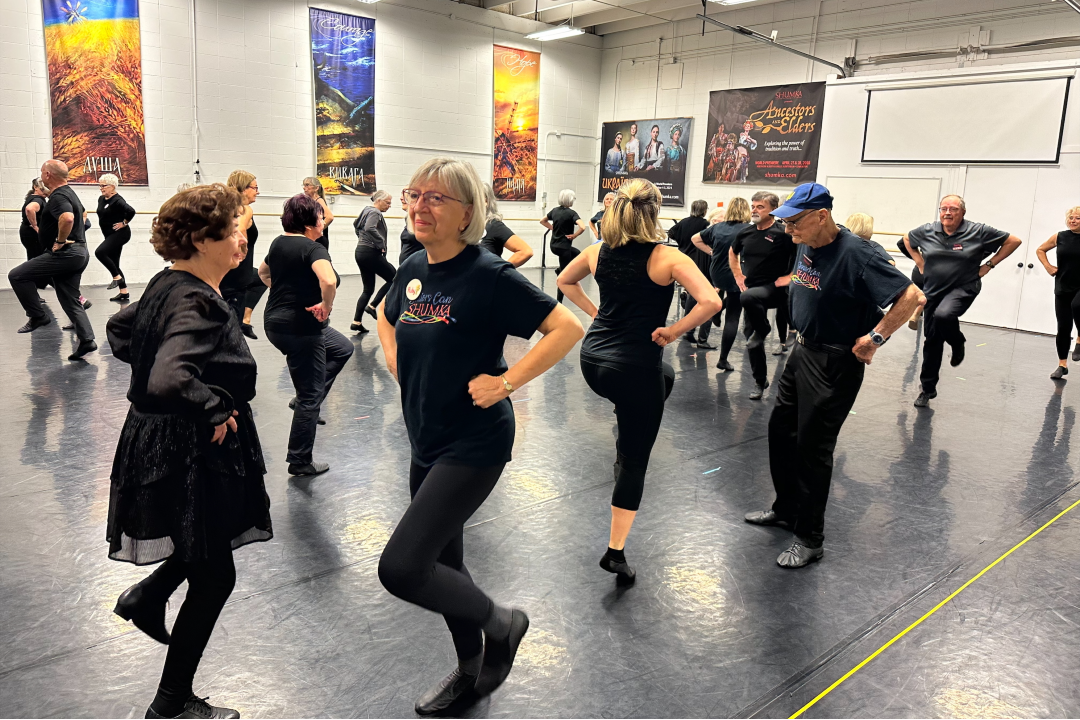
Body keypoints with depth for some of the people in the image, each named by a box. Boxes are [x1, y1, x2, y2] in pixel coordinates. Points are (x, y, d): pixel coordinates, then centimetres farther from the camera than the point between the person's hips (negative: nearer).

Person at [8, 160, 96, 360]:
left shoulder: (58, 197, -14)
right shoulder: (69, 193, 18)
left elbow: (67, 218, -35)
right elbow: (80, 214, 36)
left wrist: (60, 241, -23)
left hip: (65, 253, -10)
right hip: (78, 253, 10)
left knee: (17, 276, -4)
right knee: (70, 301, 10)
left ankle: (37, 316, 1)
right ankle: (87, 341, 5)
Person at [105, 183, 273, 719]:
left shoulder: (167, 287, 4)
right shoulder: (197, 303, -26)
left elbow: (119, 330, 20)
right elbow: (169, 380, -40)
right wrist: (217, 409, -25)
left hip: (162, 441, 10)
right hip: (191, 454, -10)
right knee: (213, 579, 6)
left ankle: (146, 596, 44)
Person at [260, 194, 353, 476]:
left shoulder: (279, 243, 8)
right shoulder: (313, 248, -18)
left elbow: (263, 272, 26)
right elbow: (329, 280, -37)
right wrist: (326, 306, -21)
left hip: (276, 322, 9)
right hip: (300, 329, -9)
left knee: (343, 349, 27)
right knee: (310, 397, 3)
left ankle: (307, 399, 22)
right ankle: (300, 462, 14)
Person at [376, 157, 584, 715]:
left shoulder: (489, 275, -17)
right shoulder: (413, 269, 4)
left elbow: (567, 328, -18)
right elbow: (386, 314, 25)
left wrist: (505, 382, -20)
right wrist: (397, 364, 9)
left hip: (473, 445, -8)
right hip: (425, 443, 8)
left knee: (400, 567, -13)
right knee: (441, 562, 19)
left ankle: (501, 624, 14)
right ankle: (471, 669, 44)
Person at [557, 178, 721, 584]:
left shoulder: (599, 251, 2)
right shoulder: (668, 258, -13)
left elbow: (565, 282, 20)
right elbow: (710, 302, -24)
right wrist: (672, 332, -13)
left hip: (593, 360, 6)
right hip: (635, 368, -6)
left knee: (664, 378, 36)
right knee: (635, 460, 7)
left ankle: (625, 451, 36)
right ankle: (616, 552, 11)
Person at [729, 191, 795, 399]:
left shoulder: (783, 234, -13)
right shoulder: (745, 234, 5)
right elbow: (732, 252, 25)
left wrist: (791, 276, -14)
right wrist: (738, 275, 15)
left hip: (773, 289, -6)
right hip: (751, 288, 6)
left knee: (748, 297, -38)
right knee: (753, 342, 9)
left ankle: (762, 330, -10)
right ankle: (760, 382, 26)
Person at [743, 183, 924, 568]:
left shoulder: (854, 253, -23)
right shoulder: (806, 245, 2)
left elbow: (911, 296, -26)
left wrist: (875, 338, -22)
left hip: (835, 363, -9)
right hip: (803, 350, 9)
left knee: (812, 446, -2)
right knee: (781, 429, 16)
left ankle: (810, 539, 13)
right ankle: (787, 509, 35)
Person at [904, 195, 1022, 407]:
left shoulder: (978, 232, -9)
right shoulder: (927, 231, -2)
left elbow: (1013, 241, 0)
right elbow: (907, 239, 19)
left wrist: (989, 265, -2)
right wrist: (920, 263, 10)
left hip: (963, 288, -4)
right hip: (934, 290, 4)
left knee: (943, 315, -35)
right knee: (931, 340, 7)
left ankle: (958, 343, 0)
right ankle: (928, 389, 21)